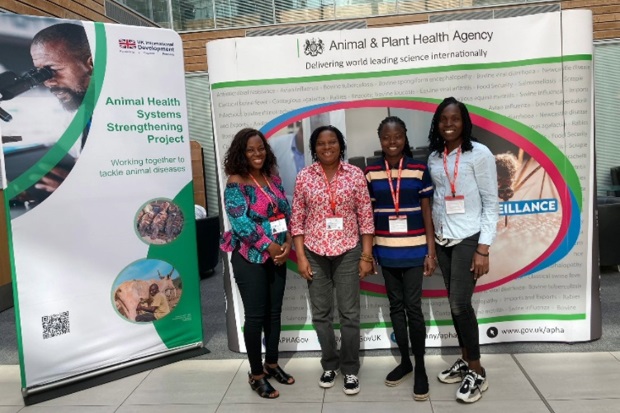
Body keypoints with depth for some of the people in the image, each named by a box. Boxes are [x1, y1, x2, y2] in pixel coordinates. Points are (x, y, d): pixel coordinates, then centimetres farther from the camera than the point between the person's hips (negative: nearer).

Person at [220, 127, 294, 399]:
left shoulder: (273, 178, 8)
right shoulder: (236, 183, -11)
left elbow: (287, 213, 8)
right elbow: (241, 223, -19)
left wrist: (287, 244, -7)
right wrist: (270, 247, -16)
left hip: (277, 256, 6)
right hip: (250, 258, -6)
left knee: (274, 312, 14)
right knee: (255, 315, 3)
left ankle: (272, 364, 31)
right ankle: (256, 375, 18)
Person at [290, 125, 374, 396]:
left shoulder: (355, 174, -2)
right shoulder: (304, 176, -1)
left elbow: (366, 217, -1)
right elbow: (297, 219, 1)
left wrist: (367, 255, -4)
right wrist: (300, 256, -4)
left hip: (348, 252, -1)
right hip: (315, 253, 1)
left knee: (349, 314, 6)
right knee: (321, 314, 12)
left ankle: (350, 369, 24)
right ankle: (329, 364, 32)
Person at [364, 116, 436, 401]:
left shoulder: (419, 170, -2)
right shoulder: (370, 173, 2)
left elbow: (427, 213, 0)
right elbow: (368, 215, 6)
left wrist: (431, 251, -3)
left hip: (414, 250, -2)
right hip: (385, 251, 2)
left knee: (413, 307, 0)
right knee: (396, 306, 12)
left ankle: (420, 367, 17)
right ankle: (404, 361, 29)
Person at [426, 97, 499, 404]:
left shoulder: (480, 154, -7)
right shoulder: (434, 157, 8)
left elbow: (491, 204, -8)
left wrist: (483, 249, -14)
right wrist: (431, 242, 8)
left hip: (469, 239, -5)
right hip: (442, 239, 5)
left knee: (461, 303, -6)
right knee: (454, 303, 11)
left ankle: (477, 372, 11)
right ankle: (465, 361, 26)